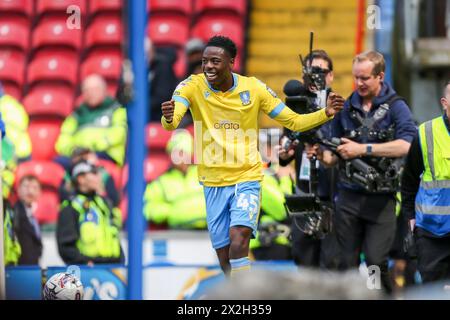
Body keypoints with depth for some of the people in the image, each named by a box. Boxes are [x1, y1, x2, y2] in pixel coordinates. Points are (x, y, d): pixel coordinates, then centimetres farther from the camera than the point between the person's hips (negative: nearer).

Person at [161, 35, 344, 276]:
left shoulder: (254, 89, -6)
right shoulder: (193, 86, -9)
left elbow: (294, 122, 1)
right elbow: (171, 122, -27)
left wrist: (326, 113, -16)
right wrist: (169, 118, -51)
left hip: (247, 178, -1)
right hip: (213, 182, 2)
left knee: (238, 243, -23)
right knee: (224, 256, 7)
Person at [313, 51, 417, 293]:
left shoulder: (395, 107, -1)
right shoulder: (346, 108, 11)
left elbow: (405, 145, -18)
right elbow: (334, 158, 13)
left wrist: (363, 149, -20)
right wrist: (321, 154, -11)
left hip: (381, 198, -4)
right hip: (349, 196, 4)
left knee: (376, 261, -10)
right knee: (348, 262, 3)